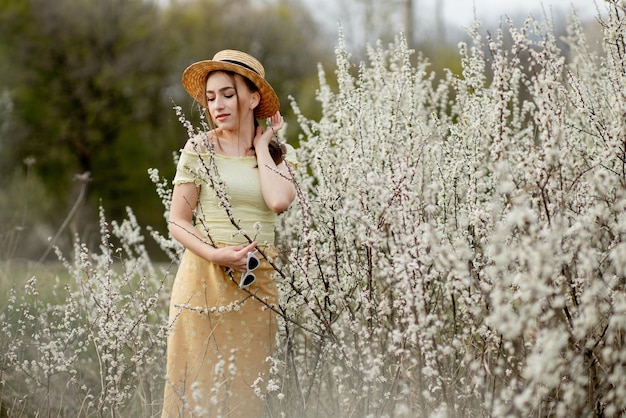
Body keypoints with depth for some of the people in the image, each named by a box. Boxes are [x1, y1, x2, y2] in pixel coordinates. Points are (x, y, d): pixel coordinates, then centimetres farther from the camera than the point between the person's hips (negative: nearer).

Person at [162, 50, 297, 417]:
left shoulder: (279, 154, 6)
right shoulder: (200, 149, 0)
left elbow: (279, 200, -14)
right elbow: (177, 221, -2)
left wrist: (261, 146, -4)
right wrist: (215, 255, -18)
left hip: (259, 283, 2)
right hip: (206, 277, -2)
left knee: (245, 385, 6)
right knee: (199, 382, -2)